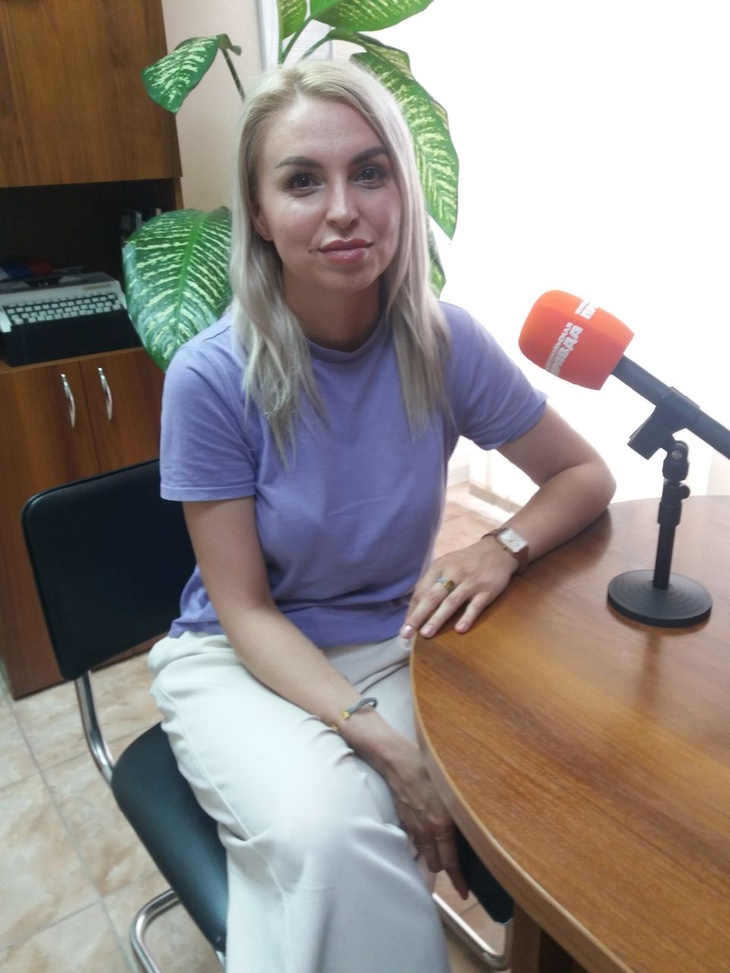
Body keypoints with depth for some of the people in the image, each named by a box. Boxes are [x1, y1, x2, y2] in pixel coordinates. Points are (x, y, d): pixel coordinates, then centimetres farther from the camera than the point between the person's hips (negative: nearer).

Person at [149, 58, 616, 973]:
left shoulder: (446, 344, -11)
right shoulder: (211, 376, -18)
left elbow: (585, 475, 1)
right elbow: (245, 609, -13)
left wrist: (503, 547, -20)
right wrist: (380, 742, -25)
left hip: (394, 646, 2)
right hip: (243, 660, -1)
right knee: (321, 823, -31)